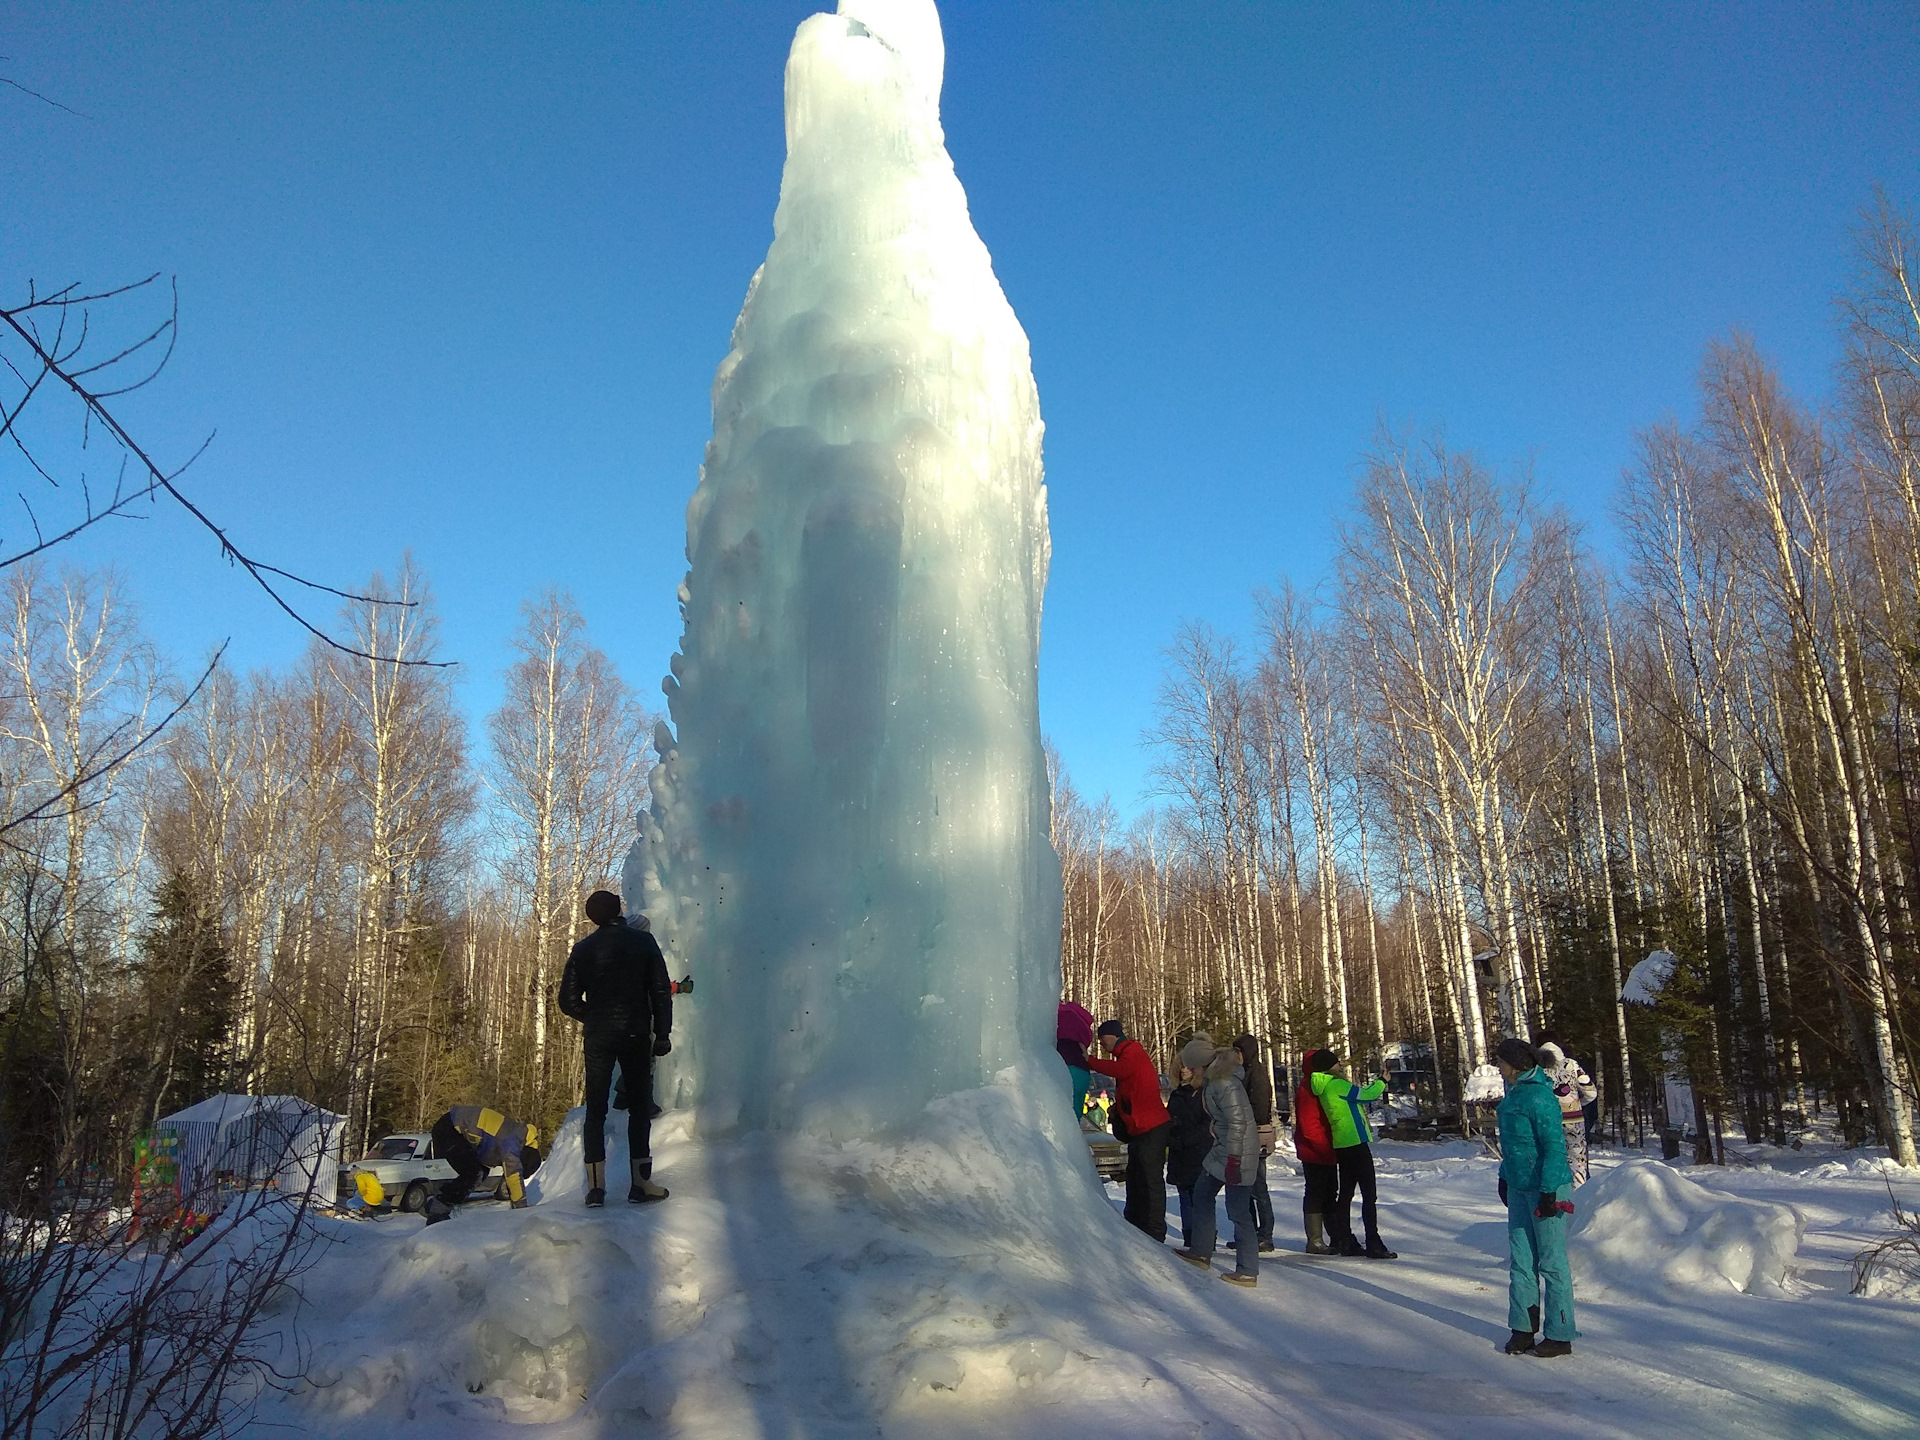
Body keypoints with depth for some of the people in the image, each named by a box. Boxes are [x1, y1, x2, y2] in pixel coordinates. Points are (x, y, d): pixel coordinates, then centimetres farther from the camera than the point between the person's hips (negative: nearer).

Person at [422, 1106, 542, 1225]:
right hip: (447, 1129, -10)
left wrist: (516, 1205, 22)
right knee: (471, 1174, -15)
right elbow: (514, 1173, -23)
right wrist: (521, 1207, -16)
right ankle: (437, 1213, -7)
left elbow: (510, 1174, 19)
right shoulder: (512, 1141, -21)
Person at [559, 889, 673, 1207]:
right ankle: (640, 1183, 5)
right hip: (636, 1034, -1)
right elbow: (661, 991, -4)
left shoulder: (583, 949, 2)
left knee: (595, 1109, 8)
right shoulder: (643, 941, -2)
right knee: (640, 1106, 8)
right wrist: (663, 1033, 3)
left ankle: (596, 1187, 4)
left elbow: (568, 1000, 3)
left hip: (598, 1037, 1)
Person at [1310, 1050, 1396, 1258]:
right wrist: (1381, 1082, 9)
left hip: (1342, 1145, 9)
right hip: (1356, 1143, -9)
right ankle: (1374, 1245, -8)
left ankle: (1344, 1241, 19)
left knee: (1346, 1193, 14)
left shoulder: (1324, 1088, 13)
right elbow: (1367, 1094, -7)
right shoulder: (1338, 1085, -14)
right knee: (1370, 1195, -6)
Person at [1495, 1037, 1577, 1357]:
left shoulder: (1539, 1097, -19)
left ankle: (1560, 1336, 9)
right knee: (1520, 1260, 10)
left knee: (1552, 1262, 0)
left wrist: (1548, 1192, -21)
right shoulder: (1514, 1093, 10)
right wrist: (1504, 1176, 21)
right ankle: (1522, 1328, 17)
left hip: (1547, 1189, -9)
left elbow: (1555, 1147, -21)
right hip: (1519, 1188, 9)